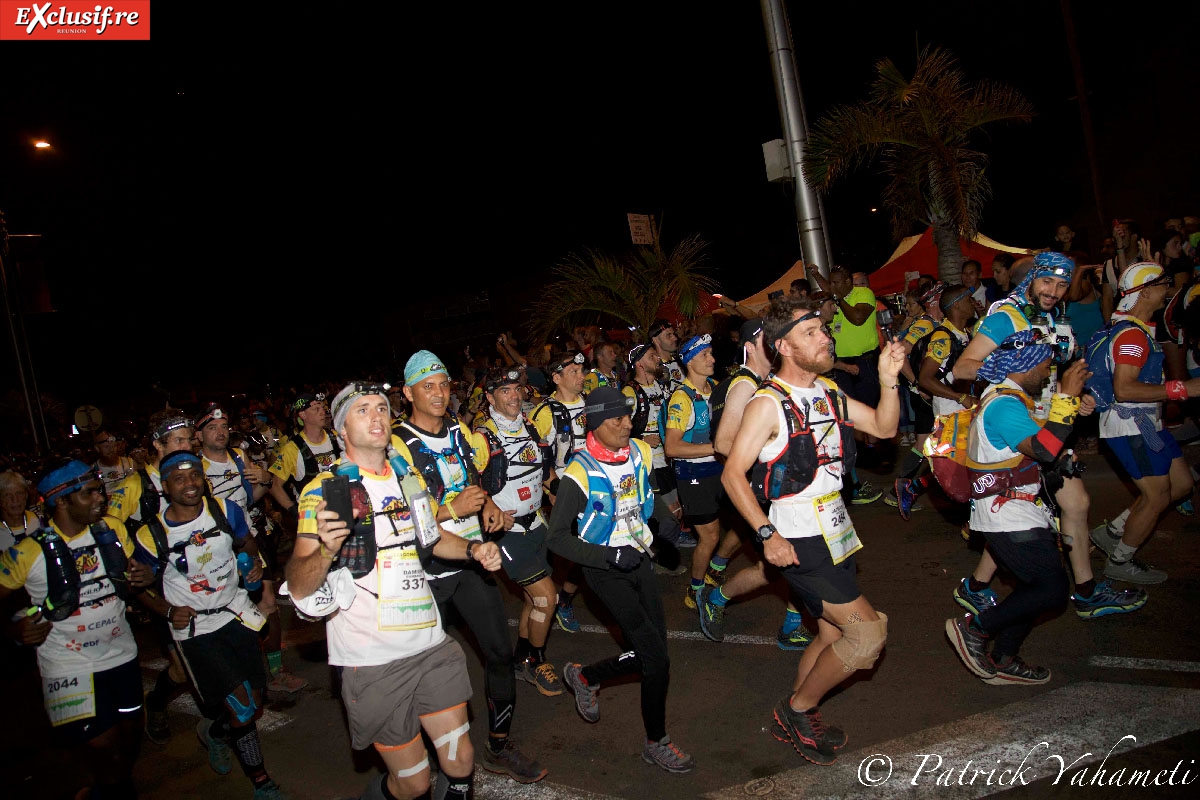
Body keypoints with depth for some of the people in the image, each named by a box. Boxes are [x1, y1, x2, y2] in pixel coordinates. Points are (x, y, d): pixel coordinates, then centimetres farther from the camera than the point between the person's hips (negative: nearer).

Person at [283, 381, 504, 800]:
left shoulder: (408, 477, 9)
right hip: (372, 659, -5)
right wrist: (326, 549, -37)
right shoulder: (325, 491, -9)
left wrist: (473, 549, 3)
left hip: (432, 645, 5)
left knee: (461, 766, 7)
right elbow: (297, 587, -16)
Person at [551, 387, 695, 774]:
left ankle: (585, 677, 33)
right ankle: (656, 743, 15)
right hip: (606, 571, -6)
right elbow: (556, 538, -18)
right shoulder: (580, 473, -20)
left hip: (638, 559, 7)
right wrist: (610, 555, -24)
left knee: (649, 655, 9)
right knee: (657, 659, -7)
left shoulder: (640, 452, -1)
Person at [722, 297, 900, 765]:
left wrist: (889, 379, -4)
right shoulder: (768, 403, -16)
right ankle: (798, 709, 12)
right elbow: (732, 474, -17)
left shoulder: (829, 392, 8)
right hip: (797, 540, -8)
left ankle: (796, 721, 36)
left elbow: (885, 428, 12)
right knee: (868, 632, -8)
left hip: (835, 529, 8)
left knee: (834, 636, 17)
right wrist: (767, 533, -23)